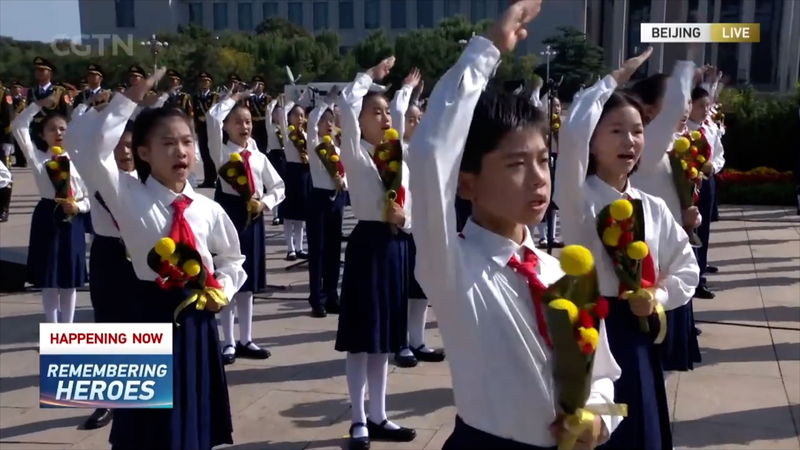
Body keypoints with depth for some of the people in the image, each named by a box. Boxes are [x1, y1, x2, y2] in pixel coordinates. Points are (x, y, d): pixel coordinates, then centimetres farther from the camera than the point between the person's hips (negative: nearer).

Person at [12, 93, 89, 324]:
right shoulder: (38, 157, 2)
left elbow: (91, 196, 3)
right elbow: (18, 127, -7)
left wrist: (78, 207, -16)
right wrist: (40, 104, -7)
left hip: (73, 220, 0)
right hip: (47, 218, 0)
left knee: (70, 280, 9)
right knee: (48, 280, 7)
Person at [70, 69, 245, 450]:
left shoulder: (207, 209, 1)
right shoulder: (130, 198, -7)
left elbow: (232, 259, 16)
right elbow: (92, 155, -23)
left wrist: (222, 289, -4)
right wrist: (130, 99, -24)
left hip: (197, 318, 3)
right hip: (152, 315, -3)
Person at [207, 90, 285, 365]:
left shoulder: (259, 157, 9)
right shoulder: (222, 151, -2)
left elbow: (278, 187, 13)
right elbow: (213, 117, -18)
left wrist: (264, 203, -6)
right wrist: (234, 99, -5)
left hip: (253, 216, 4)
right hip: (230, 214, -4)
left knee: (248, 282, 11)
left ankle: (246, 341, 21)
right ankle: (229, 343, 10)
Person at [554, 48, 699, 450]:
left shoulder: (653, 208, 5)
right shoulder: (579, 198, -10)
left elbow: (686, 266, 12)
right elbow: (572, 132, -27)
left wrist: (657, 298, -8)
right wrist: (614, 80, -16)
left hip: (636, 332, 5)